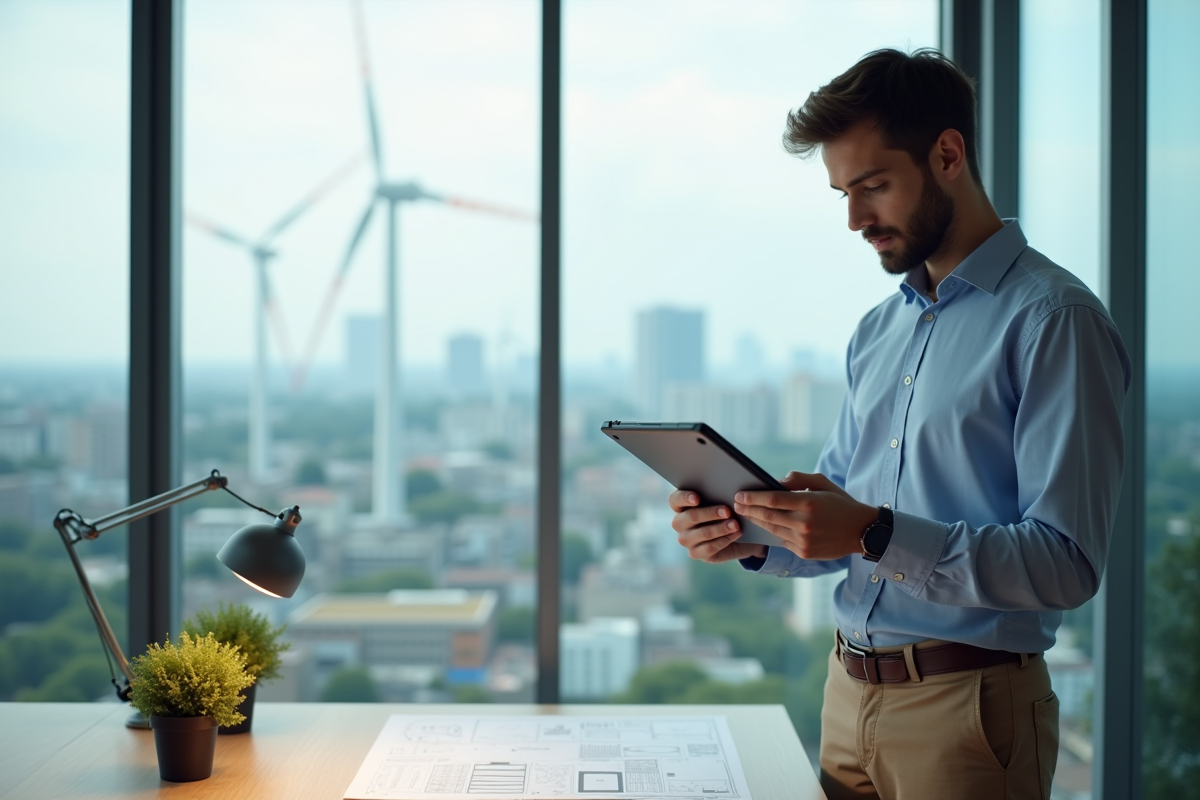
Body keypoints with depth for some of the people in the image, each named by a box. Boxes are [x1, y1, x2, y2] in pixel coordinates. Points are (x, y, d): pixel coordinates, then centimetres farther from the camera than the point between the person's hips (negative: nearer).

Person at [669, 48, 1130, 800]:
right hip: (851, 696, 7)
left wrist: (874, 534, -27)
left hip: (966, 708, -7)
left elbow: (1067, 563, -20)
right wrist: (753, 538, -4)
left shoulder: (1051, 320, -12)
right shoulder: (878, 330, 12)